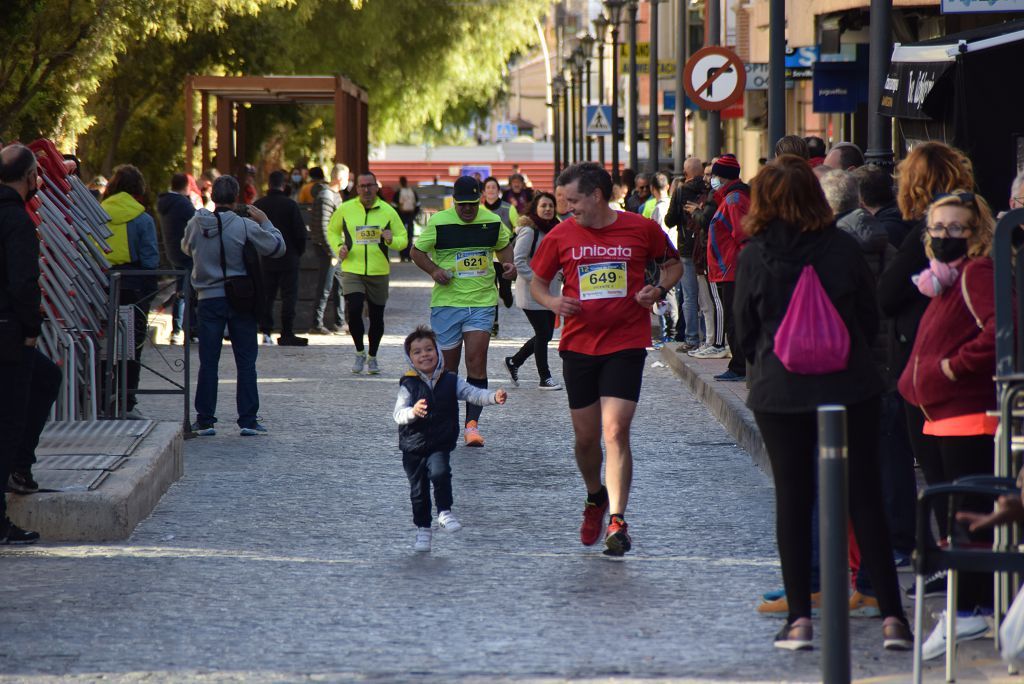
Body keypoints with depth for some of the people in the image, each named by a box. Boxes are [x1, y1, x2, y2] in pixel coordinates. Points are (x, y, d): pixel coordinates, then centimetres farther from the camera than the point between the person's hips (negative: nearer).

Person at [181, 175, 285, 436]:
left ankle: (205, 420, 7)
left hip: (208, 299, 2)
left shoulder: (195, 225, -3)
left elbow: (186, 248, 18)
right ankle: (248, 421, 3)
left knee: (208, 362, 7)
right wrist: (265, 222, 7)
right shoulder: (244, 226, -12)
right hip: (240, 299, -2)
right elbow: (277, 247, -6)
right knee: (246, 362, 5)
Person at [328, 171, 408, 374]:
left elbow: (403, 239, 7)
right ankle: (360, 353, 3)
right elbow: (332, 230, 18)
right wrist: (338, 247, -1)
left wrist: (391, 240, -16)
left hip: (379, 273, 1)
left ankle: (372, 357, 26)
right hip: (352, 271, -1)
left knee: (376, 316, 7)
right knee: (354, 310, -18)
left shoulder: (388, 211, 2)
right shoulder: (345, 209, 1)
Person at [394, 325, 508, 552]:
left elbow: (473, 394, -6)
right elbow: (398, 414, -12)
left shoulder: (450, 381, -1)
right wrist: (413, 412, -34)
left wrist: (494, 397, -25)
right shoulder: (408, 385, -6)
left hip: (440, 445, -1)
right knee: (418, 489, 9)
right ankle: (423, 529, 25)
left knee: (440, 472, -28)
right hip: (413, 446, 1)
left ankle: (444, 512, -8)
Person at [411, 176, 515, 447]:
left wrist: (507, 263, 3)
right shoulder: (439, 222, -3)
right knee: (448, 365, 5)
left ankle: (472, 424, -11)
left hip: (482, 302, 1)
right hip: (447, 302, -1)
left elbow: (504, 245, 23)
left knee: (477, 361, -12)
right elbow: (417, 252, 5)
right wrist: (434, 270, -12)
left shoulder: (493, 221, 4)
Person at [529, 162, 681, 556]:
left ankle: (617, 520, -16)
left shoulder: (642, 229, -2)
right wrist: (551, 301, -9)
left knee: (615, 432, -15)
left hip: (626, 345, -3)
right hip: (578, 344, 3)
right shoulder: (562, 236, 2)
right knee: (586, 438, 9)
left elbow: (673, 264, 14)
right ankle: (595, 498, 37)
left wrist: (659, 290, -6)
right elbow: (536, 282, 13)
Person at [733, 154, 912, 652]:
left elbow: (745, 335, 1)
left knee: (792, 500, 8)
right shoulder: (843, 248, -5)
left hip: (780, 391, -1)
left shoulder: (754, 257, -7)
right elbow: (870, 318, 4)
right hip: (849, 386, 1)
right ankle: (891, 615, 2)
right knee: (865, 498, 5)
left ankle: (799, 617, 6)